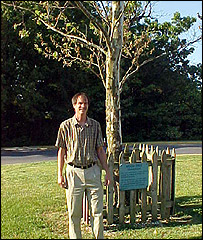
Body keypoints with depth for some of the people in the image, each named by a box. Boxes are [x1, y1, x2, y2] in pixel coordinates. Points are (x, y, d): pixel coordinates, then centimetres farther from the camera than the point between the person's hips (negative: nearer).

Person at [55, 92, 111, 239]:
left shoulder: (95, 125, 7)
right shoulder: (66, 126, 1)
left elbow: (100, 150, 11)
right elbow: (61, 151, 4)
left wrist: (107, 171, 7)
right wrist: (60, 174, 0)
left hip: (93, 171, 2)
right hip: (74, 172, -1)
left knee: (98, 211, 4)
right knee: (74, 213, 6)